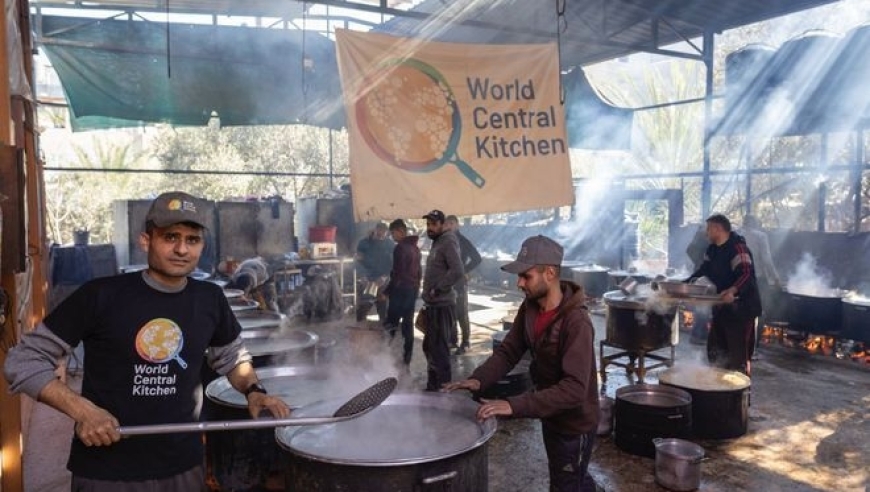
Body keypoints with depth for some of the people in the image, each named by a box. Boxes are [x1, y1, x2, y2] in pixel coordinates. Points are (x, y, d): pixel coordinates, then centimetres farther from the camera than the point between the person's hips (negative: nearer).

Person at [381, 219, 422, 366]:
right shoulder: (415, 247, 15)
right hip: (413, 289, 9)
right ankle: (407, 357, 12)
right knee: (408, 323, 10)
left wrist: (387, 290, -12)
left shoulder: (400, 248, -14)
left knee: (390, 323, -3)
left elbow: (398, 273, -18)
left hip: (401, 289, -9)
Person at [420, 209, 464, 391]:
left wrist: (437, 289, -20)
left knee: (439, 349, -6)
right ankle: (433, 386, 31)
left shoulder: (448, 243, -14)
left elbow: (457, 271, -27)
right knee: (429, 347, 19)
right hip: (433, 305, 11)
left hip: (441, 306, -11)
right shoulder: (437, 243, 17)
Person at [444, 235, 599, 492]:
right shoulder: (529, 308, -8)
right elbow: (508, 351, -3)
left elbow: (574, 388, -36)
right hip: (550, 417, 7)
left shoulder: (576, 322, -31)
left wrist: (514, 405, -42)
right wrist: (478, 379, -21)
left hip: (575, 424, -7)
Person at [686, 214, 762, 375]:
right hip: (722, 307, 10)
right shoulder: (712, 249, 9)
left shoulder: (738, 248, -20)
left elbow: (746, 275, -33)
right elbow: (703, 270, 21)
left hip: (741, 308, -10)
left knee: (738, 354, -7)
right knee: (715, 349, 18)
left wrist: (733, 290, -50)